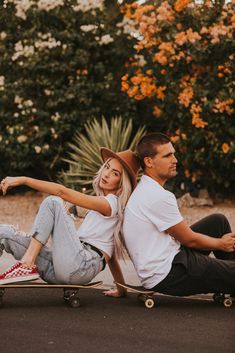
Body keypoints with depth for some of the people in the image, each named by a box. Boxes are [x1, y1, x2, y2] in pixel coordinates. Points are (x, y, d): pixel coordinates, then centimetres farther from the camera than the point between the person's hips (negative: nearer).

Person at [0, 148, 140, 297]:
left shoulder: (111, 203, 0)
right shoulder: (101, 206, 29)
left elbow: (63, 192, -11)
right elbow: (111, 253, 32)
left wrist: (24, 180, -11)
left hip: (82, 265, -8)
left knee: (52, 202, -14)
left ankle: (27, 266, -22)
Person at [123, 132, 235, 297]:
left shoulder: (144, 190, 10)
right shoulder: (158, 196, -20)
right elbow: (189, 239, -11)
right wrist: (221, 244, 4)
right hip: (167, 275, -10)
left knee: (218, 221, 14)